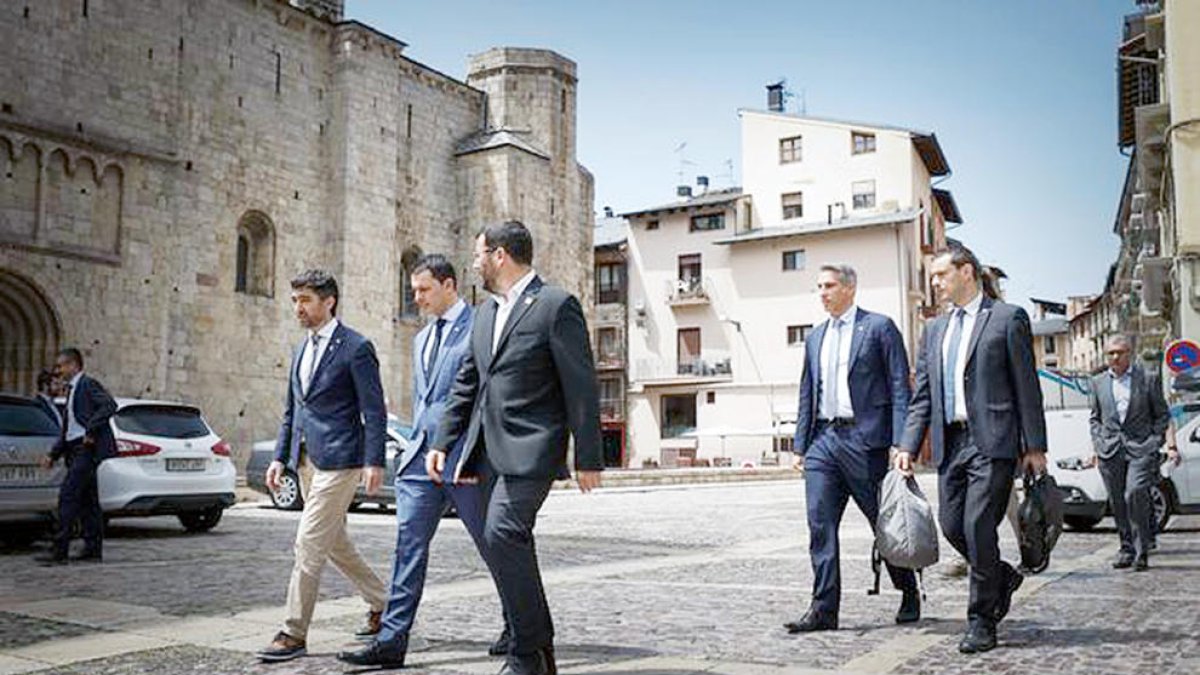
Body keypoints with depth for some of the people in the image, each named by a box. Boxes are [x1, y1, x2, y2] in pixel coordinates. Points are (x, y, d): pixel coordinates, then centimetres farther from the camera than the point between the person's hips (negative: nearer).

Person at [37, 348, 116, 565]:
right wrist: (53, 455, 18)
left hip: (87, 448, -10)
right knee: (86, 500, 10)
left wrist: (90, 430, -23)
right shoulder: (72, 391, 23)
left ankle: (59, 551, -13)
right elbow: (67, 430, 25)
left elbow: (110, 405, -22)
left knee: (67, 495, -13)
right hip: (76, 450, 10)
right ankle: (93, 550, 14)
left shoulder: (89, 384, -6)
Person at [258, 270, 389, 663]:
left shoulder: (355, 348, -9)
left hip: (339, 459, -9)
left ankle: (294, 633, 0)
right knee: (334, 543, 16)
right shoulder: (301, 350, 16)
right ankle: (381, 603, 31)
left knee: (309, 543, -9)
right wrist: (280, 457, 14)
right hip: (306, 459, 9)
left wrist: (374, 461, -17)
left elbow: (374, 410, -11)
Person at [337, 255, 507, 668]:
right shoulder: (422, 339, 20)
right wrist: (417, 445, 19)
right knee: (409, 546, 2)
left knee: (493, 546, 6)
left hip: (464, 457, -7)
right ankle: (392, 641, 4)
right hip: (421, 455, 7)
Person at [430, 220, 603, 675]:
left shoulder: (556, 306, -7)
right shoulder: (486, 313, 17)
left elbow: (582, 387, -10)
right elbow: (467, 384, 21)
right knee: (510, 543, 11)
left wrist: (588, 459, -12)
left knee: (502, 534, -21)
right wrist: (443, 442, 13)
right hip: (490, 447, 8)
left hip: (530, 448, -8)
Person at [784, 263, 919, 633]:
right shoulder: (815, 337, 17)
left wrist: (900, 444, -12)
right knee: (820, 523, -3)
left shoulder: (879, 327, -1)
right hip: (824, 439, 5)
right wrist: (800, 445, 12)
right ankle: (824, 608, 1)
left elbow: (899, 387, -5)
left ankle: (909, 594, 26)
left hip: (864, 437, -5)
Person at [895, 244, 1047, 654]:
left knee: (978, 526, -9)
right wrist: (908, 446, 6)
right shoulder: (935, 329, 18)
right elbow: (922, 394, 15)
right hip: (950, 443, 6)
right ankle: (1002, 578, 33)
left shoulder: (1008, 318, 1)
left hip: (992, 441, -6)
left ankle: (981, 622, 4)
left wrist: (1035, 447, -5)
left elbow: (1026, 387, -2)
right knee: (951, 526, 5)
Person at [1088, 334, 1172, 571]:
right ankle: (1127, 549, 16)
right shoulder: (1098, 382, 13)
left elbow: (1162, 415, 8)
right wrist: (1097, 444, 6)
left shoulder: (1148, 380, 6)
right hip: (1110, 451, 3)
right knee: (1118, 503, 4)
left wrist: (1155, 443, -2)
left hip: (1140, 448, -3)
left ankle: (1141, 551, -10)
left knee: (1135, 494, -19)